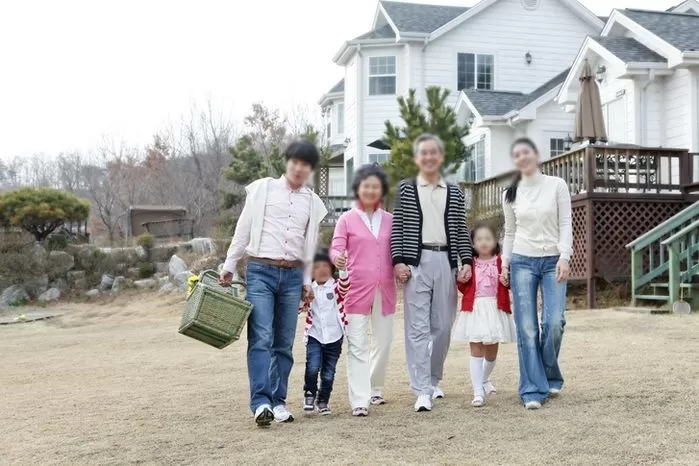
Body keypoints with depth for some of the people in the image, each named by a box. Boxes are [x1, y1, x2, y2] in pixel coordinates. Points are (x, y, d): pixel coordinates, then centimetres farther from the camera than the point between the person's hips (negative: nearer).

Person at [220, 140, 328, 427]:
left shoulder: (313, 202, 14)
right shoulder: (262, 189, 5)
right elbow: (243, 231, 6)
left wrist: (307, 281, 17)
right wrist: (229, 267, 3)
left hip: (292, 276, 3)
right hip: (260, 271, -3)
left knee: (284, 343, 4)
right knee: (261, 338, -12)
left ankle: (278, 401, 11)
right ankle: (261, 402, -16)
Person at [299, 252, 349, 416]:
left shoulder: (336, 287, -2)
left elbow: (345, 285, -24)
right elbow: (300, 307, 9)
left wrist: (343, 269, -43)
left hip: (334, 337, -1)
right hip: (314, 336, 1)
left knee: (328, 373, 7)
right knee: (312, 367, -18)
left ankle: (323, 401, 27)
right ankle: (309, 394, 7)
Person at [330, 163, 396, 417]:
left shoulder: (389, 220, 13)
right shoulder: (347, 219, 4)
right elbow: (336, 248, -4)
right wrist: (338, 258, -27)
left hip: (384, 290, 4)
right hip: (357, 289, -3)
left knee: (383, 342, 12)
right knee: (357, 346, -7)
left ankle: (375, 390, 30)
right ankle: (359, 401, -8)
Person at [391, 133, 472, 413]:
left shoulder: (454, 193, 13)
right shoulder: (405, 189, 7)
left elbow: (461, 231, 12)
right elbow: (397, 228, 3)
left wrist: (466, 261, 3)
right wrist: (398, 261, -6)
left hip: (446, 261, 3)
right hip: (416, 262, -2)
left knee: (442, 326, 6)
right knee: (418, 327, -7)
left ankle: (433, 381, 24)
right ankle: (422, 391, -7)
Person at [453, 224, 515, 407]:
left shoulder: (501, 262, 3)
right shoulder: (470, 264, 7)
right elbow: (463, 288, 10)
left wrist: (507, 281, -22)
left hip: (495, 309, 1)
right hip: (474, 310, 0)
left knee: (492, 350, 13)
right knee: (476, 350, -5)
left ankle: (484, 378, 42)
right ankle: (478, 392, -5)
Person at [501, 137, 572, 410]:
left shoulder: (556, 185, 2)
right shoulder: (511, 194, 9)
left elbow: (565, 224, -2)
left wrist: (564, 257, -13)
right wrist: (505, 260, 4)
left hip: (553, 261, -1)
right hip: (522, 262, 1)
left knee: (554, 322, -13)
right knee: (527, 328, -5)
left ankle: (550, 377, 13)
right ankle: (533, 390, 0)